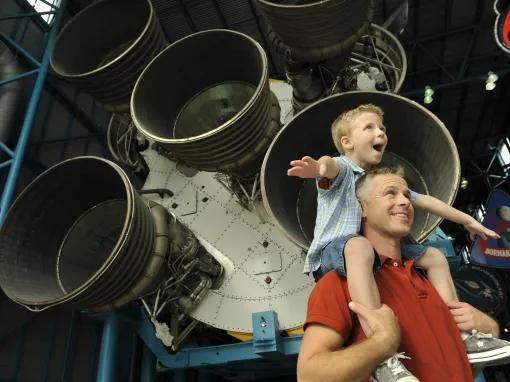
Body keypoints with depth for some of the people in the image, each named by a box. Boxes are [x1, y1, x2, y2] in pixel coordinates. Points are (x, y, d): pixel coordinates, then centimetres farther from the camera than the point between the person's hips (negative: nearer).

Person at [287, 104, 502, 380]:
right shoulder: (342, 169, -6)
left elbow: (423, 200, 25)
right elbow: (332, 165, -32)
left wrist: (466, 220, 27)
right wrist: (320, 167, -59)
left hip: (376, 249, 8)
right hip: (332, 250, -8)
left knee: (434, 256, 9)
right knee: (359, 246, -42)